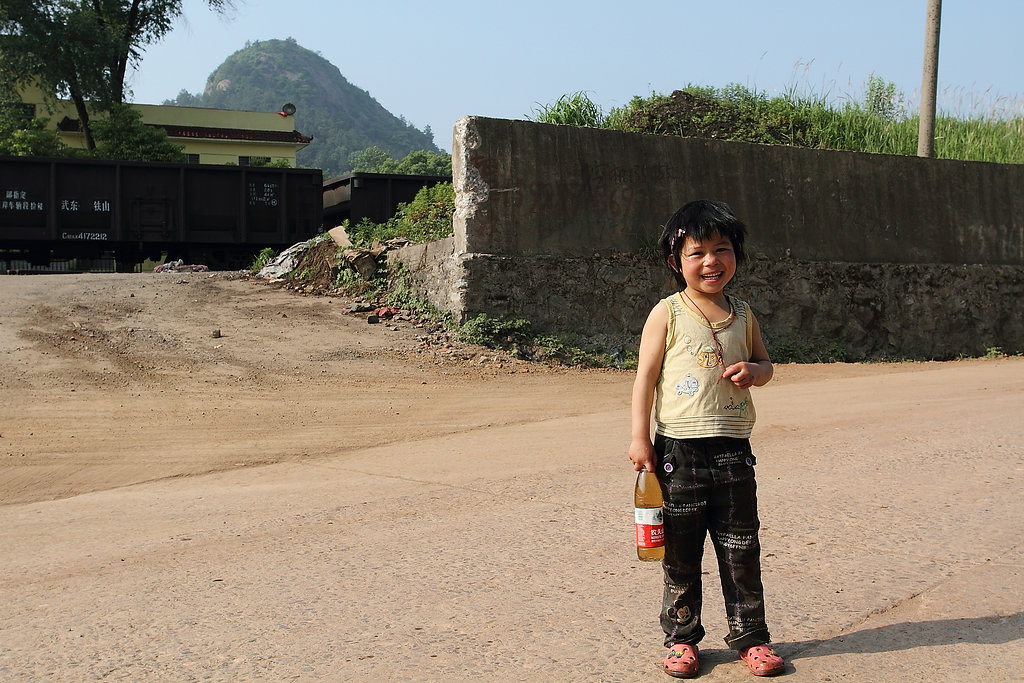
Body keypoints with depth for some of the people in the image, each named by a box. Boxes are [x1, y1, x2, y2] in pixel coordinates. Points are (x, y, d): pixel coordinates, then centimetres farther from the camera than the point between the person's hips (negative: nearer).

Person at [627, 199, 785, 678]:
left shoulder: (741, 314, 7)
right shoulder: (667, 314, -4)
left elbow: (764, 361, 19)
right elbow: (645, 376, -4)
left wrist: (753, 372, -6)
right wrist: (640, 438, -8)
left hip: (732, 450, 3)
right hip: (678, 450, -3)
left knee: (741, 550, 8)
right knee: (680, 553, 6)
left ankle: (750, 636, 21)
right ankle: (681, 638, 20)